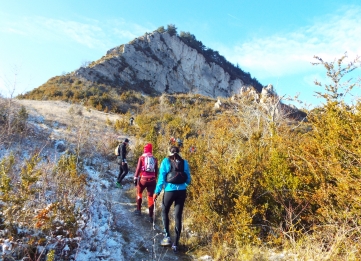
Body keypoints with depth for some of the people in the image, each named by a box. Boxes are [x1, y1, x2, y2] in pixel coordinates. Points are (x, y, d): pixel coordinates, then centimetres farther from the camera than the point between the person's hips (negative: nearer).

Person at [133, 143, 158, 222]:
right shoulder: (155, 159, 6)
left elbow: (138, 169, -7)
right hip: (152, 180, 2)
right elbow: (156, 171, 11)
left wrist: (135, 178, -2)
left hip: (143, 179, -2)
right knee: (151, 197, 7)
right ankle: (151, 216, 8)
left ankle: (139, 210, 30)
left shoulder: (142, 157, -3)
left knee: (139, 193, 24)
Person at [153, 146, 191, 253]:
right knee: (178, 216, 9)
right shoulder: (184, 162, 4)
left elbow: (161, 177, -5)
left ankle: (167, 236, 12)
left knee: (164, 212, 21)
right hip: (182, 192, 2)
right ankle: (175, 244, 13)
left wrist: (157, 191, 2)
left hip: (170, 191, -2)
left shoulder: (166, 161, -3)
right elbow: (188, 179, 9)